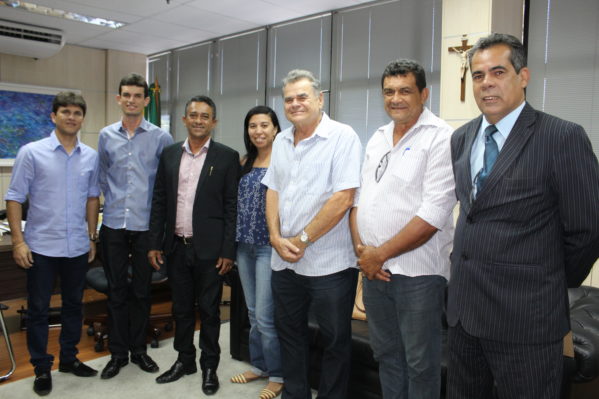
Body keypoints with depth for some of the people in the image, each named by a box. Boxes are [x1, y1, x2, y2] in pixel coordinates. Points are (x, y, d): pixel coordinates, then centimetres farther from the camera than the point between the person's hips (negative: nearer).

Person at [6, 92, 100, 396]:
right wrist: (18, 241, -11)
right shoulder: (31, 152, -7)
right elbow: (14, 198, -6)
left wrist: (92, 237, 11)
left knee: (73, 305, 15)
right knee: (38, 309, 8)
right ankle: (41, 368, 23)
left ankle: (68, 359, 32)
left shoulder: (91, 156, 3)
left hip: (77, 246, 4)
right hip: (41, 246, -3)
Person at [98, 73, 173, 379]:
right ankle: (118, 352, 23)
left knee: (141, 291, 10)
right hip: (113, 224, 2)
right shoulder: (106, 136, 6)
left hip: (145, 224, -2)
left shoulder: (160, 138, -3)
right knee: (116, 291, 9)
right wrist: (114, 199, 11)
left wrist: (156, 205, 3)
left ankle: (138, 349, 26)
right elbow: (102, 175, 16)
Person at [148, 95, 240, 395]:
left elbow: (231, 207, -6)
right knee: (181, 308, 16)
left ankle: (209, 366, 26)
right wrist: (154, 243, 5)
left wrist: (228, 251, -10)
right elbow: (159, 202, 9)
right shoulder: (169, 154, 7)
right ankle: (184, 360, 34)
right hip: (176, 246, 4)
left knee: (208, 310, 8)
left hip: (208, 248, -4)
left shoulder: (227, 157, -4)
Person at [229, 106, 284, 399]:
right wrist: (235, 241, 13)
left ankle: (277, 375, 16)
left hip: (269, 246, -7)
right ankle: (258, 365, 32)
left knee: (266, 316, -2)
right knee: (253, 313, 16)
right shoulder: (246, 163, 11)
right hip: (244, 245, 7)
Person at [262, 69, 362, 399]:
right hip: (284, 261, 7)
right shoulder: (281, 141, 10)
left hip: (329, 263, -6)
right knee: (289, 333, 19)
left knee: (335, 340, 9)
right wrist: (276, 238, -3)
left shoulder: (342, 137, -11)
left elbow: (343, 198, -18)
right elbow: (273, 191, 12)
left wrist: (302, 240, -14)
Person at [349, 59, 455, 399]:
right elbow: (359, 197, 12)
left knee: (420, 363, 8)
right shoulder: (378, 138, 12)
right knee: (386, 354, 19)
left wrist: (381, 253, -13)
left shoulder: (441, 138, -10)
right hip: (373, 268, 6)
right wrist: (361, 247, -4)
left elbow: (434, 213, -18)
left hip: (417, 271, -6)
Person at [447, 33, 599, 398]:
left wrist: (554, 285, 2)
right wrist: (466, 265, 10)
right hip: (464, 306, 6)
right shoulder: (461, 139, 7)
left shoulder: (563, 137, -12)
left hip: (525, 315, -6)